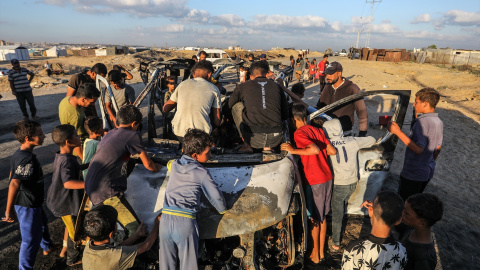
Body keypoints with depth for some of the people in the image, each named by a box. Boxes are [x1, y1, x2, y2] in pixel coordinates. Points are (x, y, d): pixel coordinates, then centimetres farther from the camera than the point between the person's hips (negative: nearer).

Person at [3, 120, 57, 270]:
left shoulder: (18, 154, 0)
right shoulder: (28, 158, -30)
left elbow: (12, 177, 12)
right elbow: (14, 184, -35)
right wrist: (9, 211, -29)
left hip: (23, 201, 10)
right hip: (28, 205, -10)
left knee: (42, 222, 31)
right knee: (31, 239, 6)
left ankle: (47, 246, 55)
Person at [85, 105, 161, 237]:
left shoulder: (109, 134, 19)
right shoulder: (132, 135, -6)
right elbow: (148, 165, 2)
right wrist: (158, 167, 23)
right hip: (106, 192, -10)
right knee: (135, 229, -12)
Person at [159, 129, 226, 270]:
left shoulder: (174, 165, 10)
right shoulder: (202, 173, -4)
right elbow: (216, 196, -1)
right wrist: (222, 209, 19)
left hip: (165, 219, 5)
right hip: (186, 222, -4)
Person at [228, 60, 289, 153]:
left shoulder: (242, 87, 8)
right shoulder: (276, 86, 13)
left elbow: (229, 106, 24)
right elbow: (285, 115, 19)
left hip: (254, 139, -2)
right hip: (275, 140, 3)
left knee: (236, 105, 19)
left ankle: (247, 145, 15)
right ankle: (267, 147, 16)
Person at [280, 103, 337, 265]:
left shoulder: (299, 133, -13)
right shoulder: (318, 130, 8)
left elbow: (315, 149, -28)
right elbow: (333, 151, 7)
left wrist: (293, 150, -21)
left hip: (314, 181, -7)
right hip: (327, 178, 7)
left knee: (314, 219, 8)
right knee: (322, 217, 18)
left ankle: (315, 256, 24)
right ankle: (321, 253, 32)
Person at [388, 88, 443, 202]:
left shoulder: (422, 121, -21)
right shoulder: (439, 122, 7)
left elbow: (419, 149, -27)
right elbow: (438, 148, 15)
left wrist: (398, 132, -27)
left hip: (413, 173, -9)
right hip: (428, 172, 9)